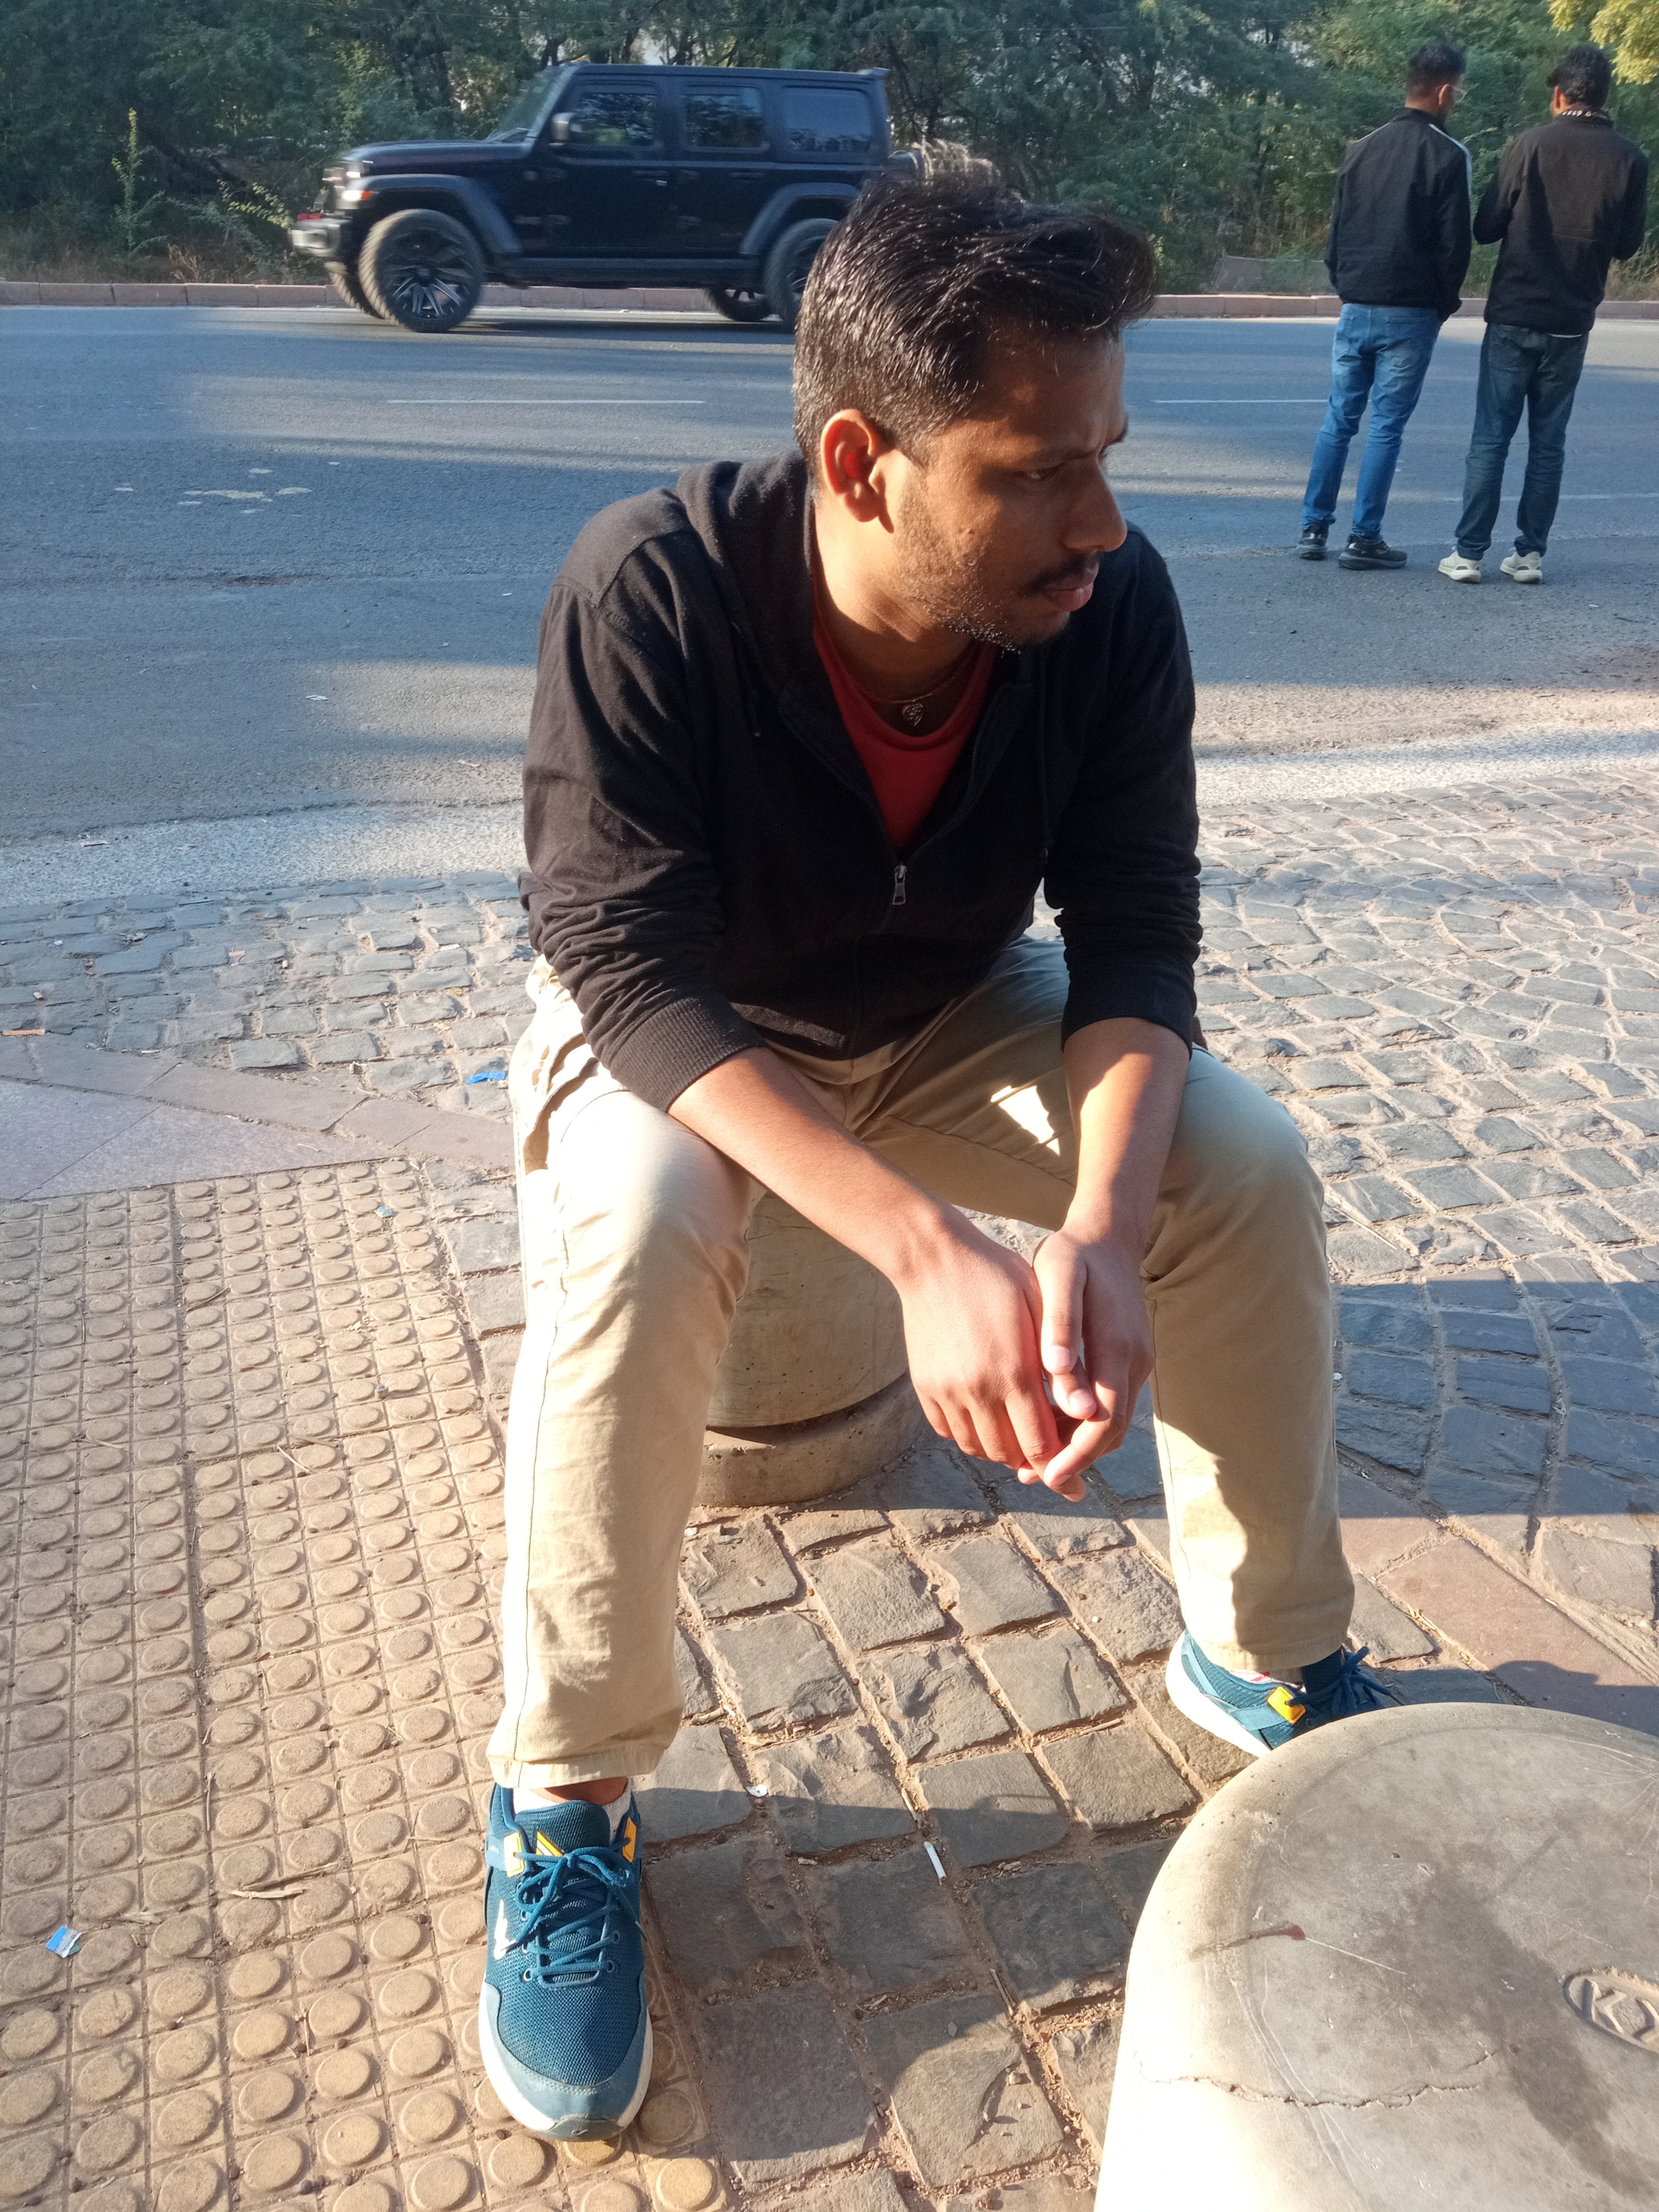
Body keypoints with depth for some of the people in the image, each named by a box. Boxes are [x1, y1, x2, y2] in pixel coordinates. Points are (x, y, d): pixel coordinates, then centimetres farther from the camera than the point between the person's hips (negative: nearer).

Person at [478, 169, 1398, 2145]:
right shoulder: (651, 593, -32)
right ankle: (566, 1798, -13)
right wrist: (924, 1245, -45)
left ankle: (1265, 1654, 7)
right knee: (634, 1240, -35)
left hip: (950, 1010, 3)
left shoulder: (1110, 606, -21)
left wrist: (1099, 1225, -36)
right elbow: (634, 973, -33)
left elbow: (1135, 937, -17)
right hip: (665, 1023, -3)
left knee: (1249, 1172, -17)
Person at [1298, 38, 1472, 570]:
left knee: (1338, 420, 10)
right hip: (1411, 313, -5)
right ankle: (1364, 539, 0)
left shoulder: (1362, 150, 10)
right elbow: (1454, 244, -7)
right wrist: (1444, 303, 7)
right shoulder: (1448, 156, -7)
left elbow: (1336, 233, 12)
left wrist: (1347, 291, 18)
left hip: (1356, 308, 5)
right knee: (1387, 426, -1)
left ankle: (1314, 528, 9)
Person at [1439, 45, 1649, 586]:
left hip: (1513, 316, -2)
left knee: (1490, 438, 1)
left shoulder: (1531, 145, -7)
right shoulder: (1629, 158, 0)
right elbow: (1628, 244, 6)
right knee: (1548, 442, 9)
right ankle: (1530, 553, 8)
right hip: (1572, 322, 2)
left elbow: (1486, 228, -4)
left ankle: (1468, 553, -1)